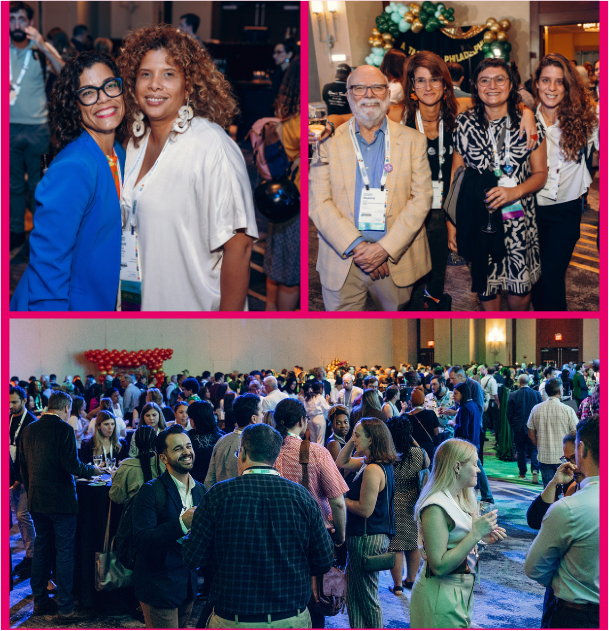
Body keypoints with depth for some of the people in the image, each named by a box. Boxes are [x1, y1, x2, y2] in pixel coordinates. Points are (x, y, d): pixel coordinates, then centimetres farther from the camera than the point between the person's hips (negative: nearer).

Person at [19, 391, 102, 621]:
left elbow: (23, 467, 12)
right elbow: (72, 465, -19)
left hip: (37, 499, 7)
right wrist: (92, 469, -1)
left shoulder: (28, 430, 7)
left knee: (41, 548, 16)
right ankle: (65, 608, 1)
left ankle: (40, 601, 24)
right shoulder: (64, 429, -14)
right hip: (61, 500, -7)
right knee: (64, 552, -1)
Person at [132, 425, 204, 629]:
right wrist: (181, 524, -32)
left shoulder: (200, 490, 8)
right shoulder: (150, 492, -14)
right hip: (159, 586, -7)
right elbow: (142, 540, -23)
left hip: (188, 585, 7)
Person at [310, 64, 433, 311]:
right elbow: (318, 203, -3)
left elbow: (421, 200, -1)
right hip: (342, 260, -1)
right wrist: (356, 247, -15)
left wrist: (385, 248, -13)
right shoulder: (329, 142, 4)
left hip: (396, 261, 1)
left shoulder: (412, 141, 7)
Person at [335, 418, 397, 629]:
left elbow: (365, 509, -23)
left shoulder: (373, 470, -21)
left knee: (366, 596, 2)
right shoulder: (375, 464, 9)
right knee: (354, 595, 17)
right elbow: (341, 462, 21)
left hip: (367, 540, -10)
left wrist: (341, 500, -9)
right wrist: (352, 441, 7)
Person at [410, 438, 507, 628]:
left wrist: (483, 538, -1)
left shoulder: (459, 500, 8)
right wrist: (475, 534, -24)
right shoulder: (436, 508, -22)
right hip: (440, 596, -9)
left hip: (460, 591, 9)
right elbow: (439, 566, -25)